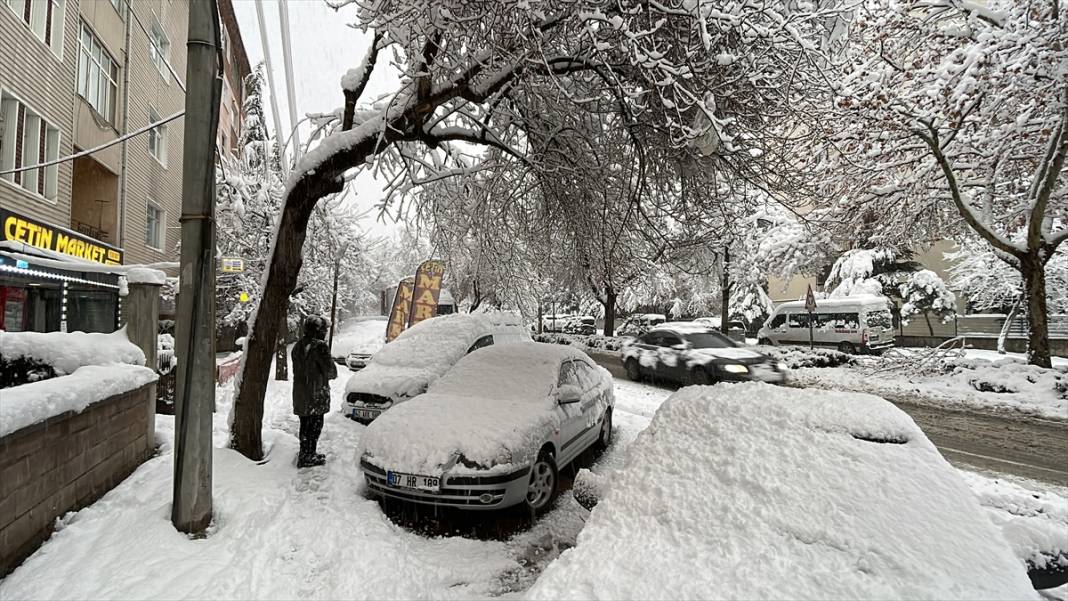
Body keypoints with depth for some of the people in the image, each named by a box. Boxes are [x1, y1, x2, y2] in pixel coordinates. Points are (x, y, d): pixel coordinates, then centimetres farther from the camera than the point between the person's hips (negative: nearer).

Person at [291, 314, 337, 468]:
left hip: (300, 393, 8)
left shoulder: (298, 346, 8)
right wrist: (332, 373, 6)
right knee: (315, 425, 3)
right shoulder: (320, 346, -18)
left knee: (305, 424, 17)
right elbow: (330, 370, -15)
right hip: (316, 393, -8)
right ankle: (308, 456, 8)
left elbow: (296, 369, 14)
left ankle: (304, 453, 27)